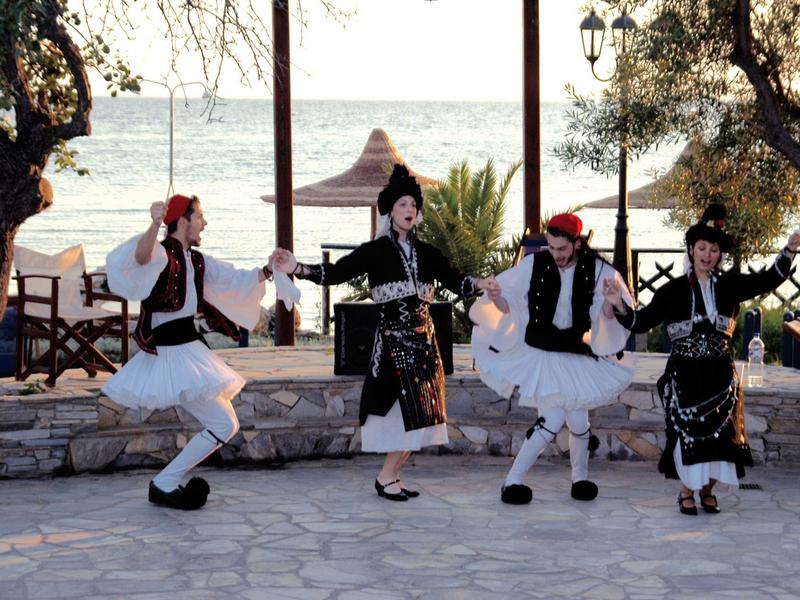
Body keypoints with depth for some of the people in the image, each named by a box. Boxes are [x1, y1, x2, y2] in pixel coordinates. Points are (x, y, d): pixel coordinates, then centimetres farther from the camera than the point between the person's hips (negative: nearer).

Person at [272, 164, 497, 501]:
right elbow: (336, 273, -10)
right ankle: (386, 478, 1)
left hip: (424, 339, 6)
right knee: (413, 412, -12)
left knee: (420, 416, 4)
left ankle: (391, 477, 14)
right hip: (393, 338, -6)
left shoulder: (426, 254, 12)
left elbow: (455, 282, 8)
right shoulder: (376, 251, -2)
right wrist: (298, 268, -24)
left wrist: (480, 284, -11)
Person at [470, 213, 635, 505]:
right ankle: (512, 481, -1)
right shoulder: (534, 264, -9)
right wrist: (497, 298, -24)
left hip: (576, 357, 2)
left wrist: (610, 304, -29)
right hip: (539, 354, -2)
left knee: (578, 419, 5)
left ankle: (580, 477, 31)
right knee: (553, 419, -12)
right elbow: (509, 303, -2)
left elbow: (606, 315, -6)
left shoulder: (596, 270, -6)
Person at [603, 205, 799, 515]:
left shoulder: (729, 286, 4)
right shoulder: (673, 291, -3)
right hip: (684, 373, -2)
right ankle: (686, 491, 13)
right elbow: (642, 322, -3)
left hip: (720, 373, 2)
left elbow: (769, 280, 1)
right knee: (686, 429, -3)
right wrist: (620, 304, -19)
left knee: (720, 429, 2)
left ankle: (708, 490, 18)